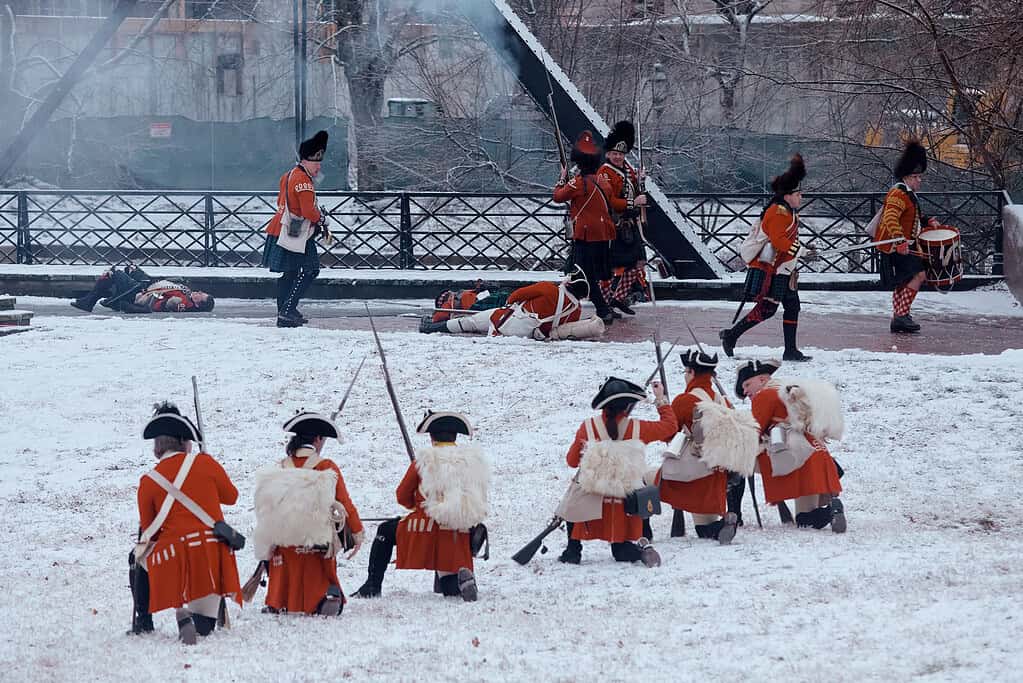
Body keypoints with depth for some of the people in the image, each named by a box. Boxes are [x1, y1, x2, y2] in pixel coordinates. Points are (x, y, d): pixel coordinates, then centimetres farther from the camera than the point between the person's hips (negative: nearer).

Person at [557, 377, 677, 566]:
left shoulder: (588, 427, -7)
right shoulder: (636, 429, -7)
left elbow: (572, 461, 5)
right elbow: (670, 426, 8)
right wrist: (660, 400, 20)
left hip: (590, 501, -1)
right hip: (625, 504, 1)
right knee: (623, 553, 17)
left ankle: (573, 551, 22)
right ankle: (641, 549, -16)